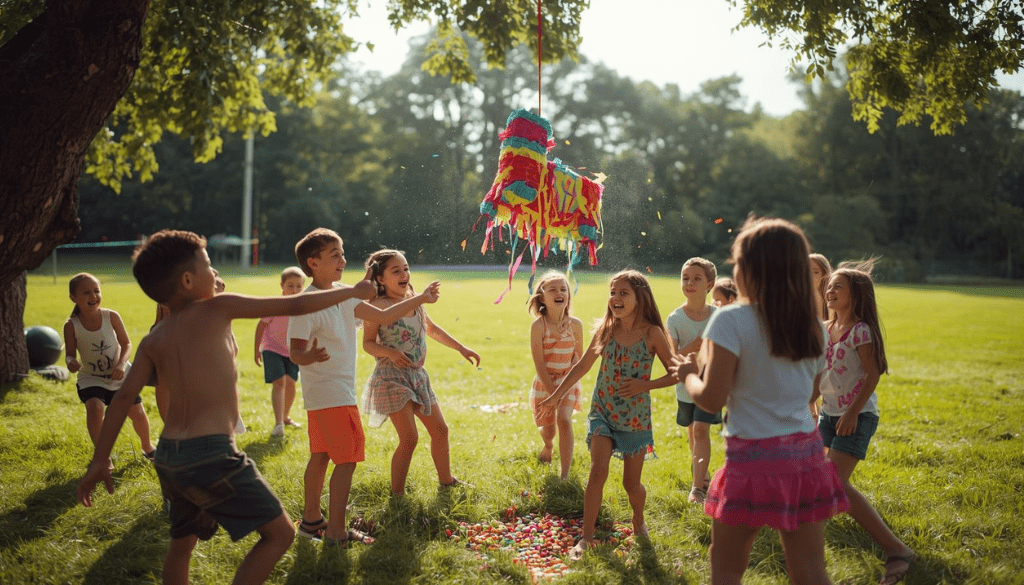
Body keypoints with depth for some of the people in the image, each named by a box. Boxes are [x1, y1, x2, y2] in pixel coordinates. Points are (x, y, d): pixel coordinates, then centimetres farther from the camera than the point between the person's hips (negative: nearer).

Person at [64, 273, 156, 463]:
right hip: (91, 378, -1)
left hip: (120, 376, 1)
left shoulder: (111, 317, -14)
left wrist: (121, 364, -22)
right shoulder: (71, 325, -16)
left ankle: (147, 446, 38)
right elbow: (70, 354, -11)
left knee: (138, 413, 6)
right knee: (94, 408, -28)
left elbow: (126, 344, -5)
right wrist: (71, 362, -35)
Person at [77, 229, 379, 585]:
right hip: (211, 453, -7)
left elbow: (123, 398, 3)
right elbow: (294, 306, -1)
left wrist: (99, 462, 7)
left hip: (169, 457, 8)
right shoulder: (217, 308, -4)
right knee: (280, 533, 2)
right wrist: (353, 292, 11)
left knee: (182, 543, 25)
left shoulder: (153, 341, 11)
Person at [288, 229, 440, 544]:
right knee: (347, 458, -7)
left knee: (321, 455, 16)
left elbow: (382, 316, 12)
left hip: (338, 390, 9)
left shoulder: (342, 294, 7)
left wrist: (421, 298, 10)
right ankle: (336, 531, -1)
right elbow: (295, 353, -22)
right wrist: (312, 356, -45)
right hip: (330, 392, -9)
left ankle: (311, 519, 27)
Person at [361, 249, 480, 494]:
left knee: (440, 430, 14)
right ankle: (396, 495, 3)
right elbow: (368, 343, -12)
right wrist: (390, 352, -31)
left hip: (417, 375, 7)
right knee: (409, 438, -11)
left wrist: (461, 348, 22)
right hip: (392, 376, -7)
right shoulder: (378, 306, -12)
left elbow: (433, 329, 22)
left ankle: (446, 480, 34)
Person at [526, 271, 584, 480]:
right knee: (548, 429, 13)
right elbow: (539, 363, -14)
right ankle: (548, 446, 52)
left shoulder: (575, 324, -6)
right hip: (544, 383, 0)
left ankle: (564, 475, -17)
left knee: (564, 420, -21)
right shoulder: (538, 325, -15)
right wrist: (552, 391, -16)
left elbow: (578, 356, 3)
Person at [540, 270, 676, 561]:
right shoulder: (606, 330, -1)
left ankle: (638, 520, 37)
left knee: (631, 483, 6)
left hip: (636, 415, -1)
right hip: (603, 411, 1)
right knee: (598, 469, -15)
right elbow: (582, 366, 9)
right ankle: (586, 536, -6)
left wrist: (644, 385, -18)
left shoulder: (652, 333, -9)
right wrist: (556, 395, 11)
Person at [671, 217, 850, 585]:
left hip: (753, 458, -5)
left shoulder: (732, 321, -13)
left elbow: (711, 399, -13)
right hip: (805, 453, 5)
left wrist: (688, 374, 6)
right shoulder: (814, 327, 5)